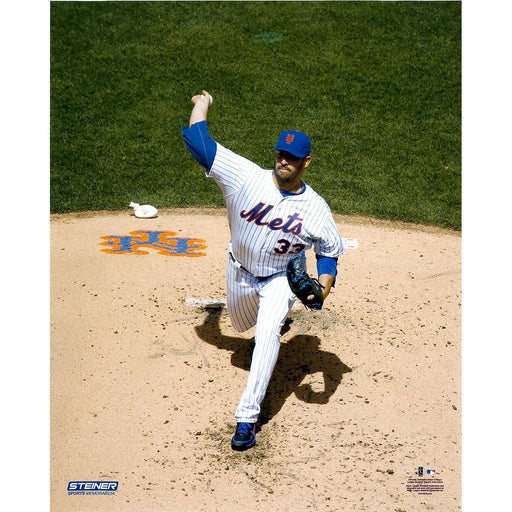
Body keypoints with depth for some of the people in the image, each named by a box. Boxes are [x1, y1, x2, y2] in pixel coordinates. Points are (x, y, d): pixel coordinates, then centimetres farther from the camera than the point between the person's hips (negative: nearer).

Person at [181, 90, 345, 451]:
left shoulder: (316, 208, -19)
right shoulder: (246, 177, -22)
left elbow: (329, 252, -7)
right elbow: (198, 141, -23)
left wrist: (323, 285, -25)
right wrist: (202, 104, -11)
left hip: (282, 278, -3)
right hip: (241, 272, 3)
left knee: (267, 333, -25)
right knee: (241, 325, 26)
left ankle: (247, 416, -20)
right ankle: (275, 318, 65)